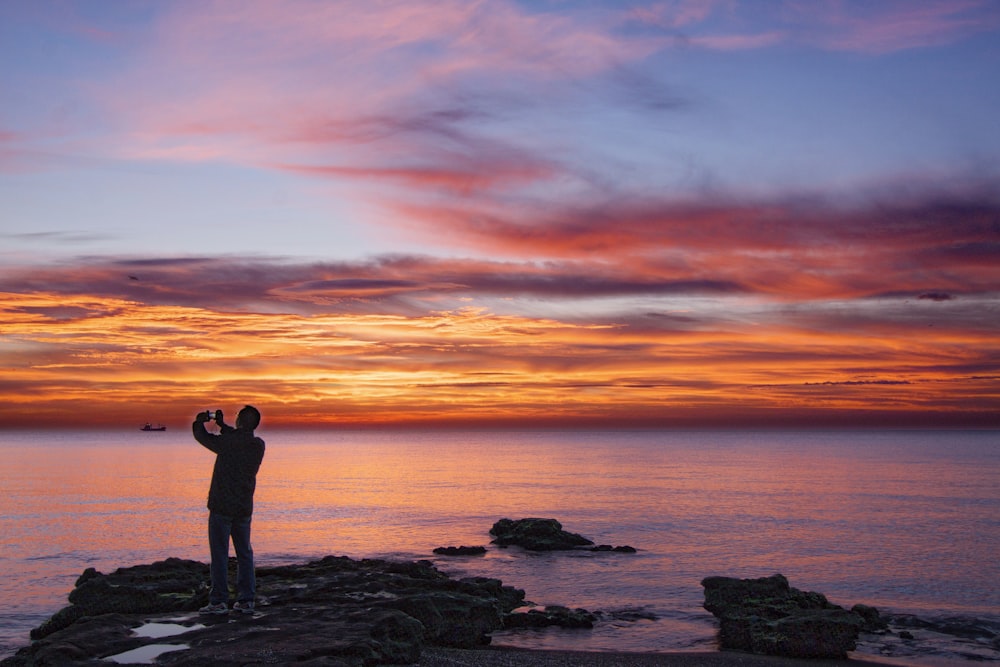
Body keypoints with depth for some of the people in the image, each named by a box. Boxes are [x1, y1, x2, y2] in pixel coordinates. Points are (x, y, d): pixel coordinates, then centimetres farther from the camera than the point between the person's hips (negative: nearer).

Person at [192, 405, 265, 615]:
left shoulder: (226, 443, -16)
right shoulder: (258, 445, 0)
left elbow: (202, 437, -1)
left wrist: (200, 422, 19)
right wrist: (222, 424, 28)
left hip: (222, 506, -5)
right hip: (244, 508, 5)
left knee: (220, 554, 0)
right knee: (244, 553, 11)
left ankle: (219, 601, 2)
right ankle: (246, 600, 12)